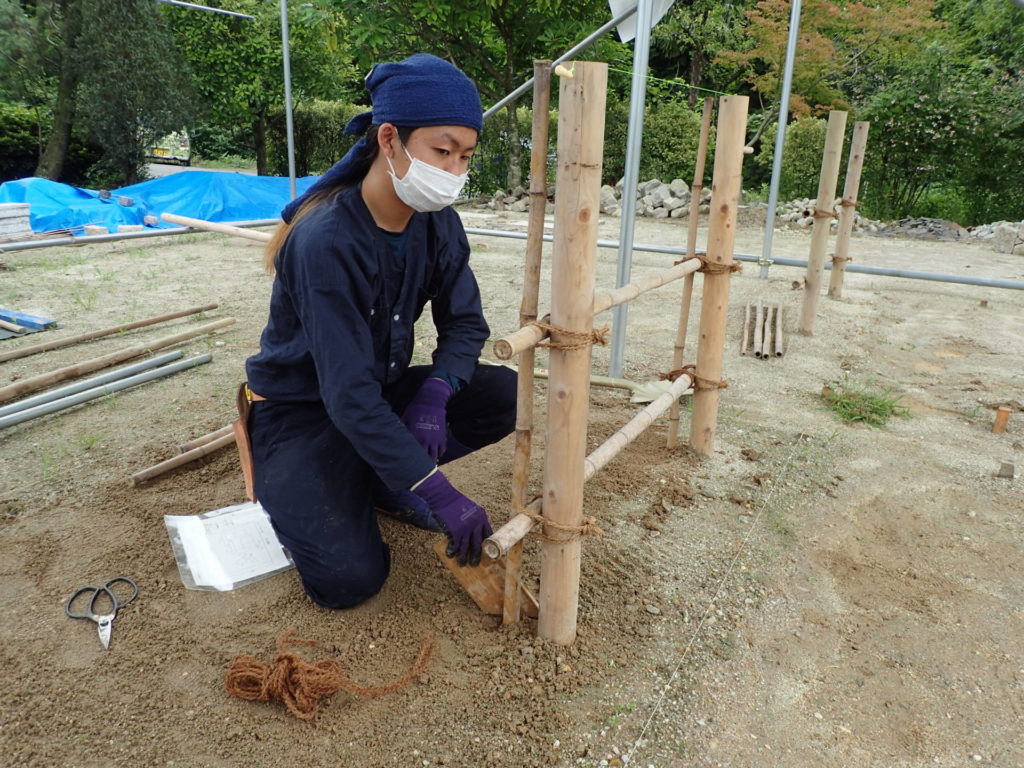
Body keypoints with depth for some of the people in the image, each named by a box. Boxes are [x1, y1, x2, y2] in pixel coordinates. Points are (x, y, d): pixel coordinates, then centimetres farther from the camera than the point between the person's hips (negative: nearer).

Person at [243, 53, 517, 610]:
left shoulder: (438, 224, -9)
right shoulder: (326, 242, -30)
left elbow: (465, 324, -3)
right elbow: (348, 394, -32)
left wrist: (434, 394, -25)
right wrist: (437, 492, -34)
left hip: (384, 390, 7)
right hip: (301, 411, -6)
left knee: (506, 396, -14)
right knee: (350, 578, -21)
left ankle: (376, 478, 3)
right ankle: (290, 486, 10)